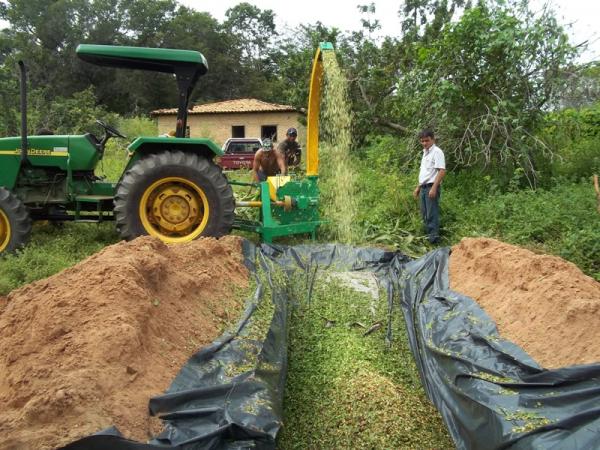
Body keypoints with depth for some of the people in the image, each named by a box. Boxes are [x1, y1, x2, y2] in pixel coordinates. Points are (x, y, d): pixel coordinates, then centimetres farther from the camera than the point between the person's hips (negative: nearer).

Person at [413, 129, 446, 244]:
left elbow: (442, 171, -17)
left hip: (431, 187, -9)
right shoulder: (425, 152, 17)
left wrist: (434, 187, -22)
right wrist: (418, 187, 22)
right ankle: (428, 235, 21)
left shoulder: (437, 152, -10)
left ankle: (434, 237, -3)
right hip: (424, 187, 9)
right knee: (425, 214, 12)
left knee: (432, 213, -7)